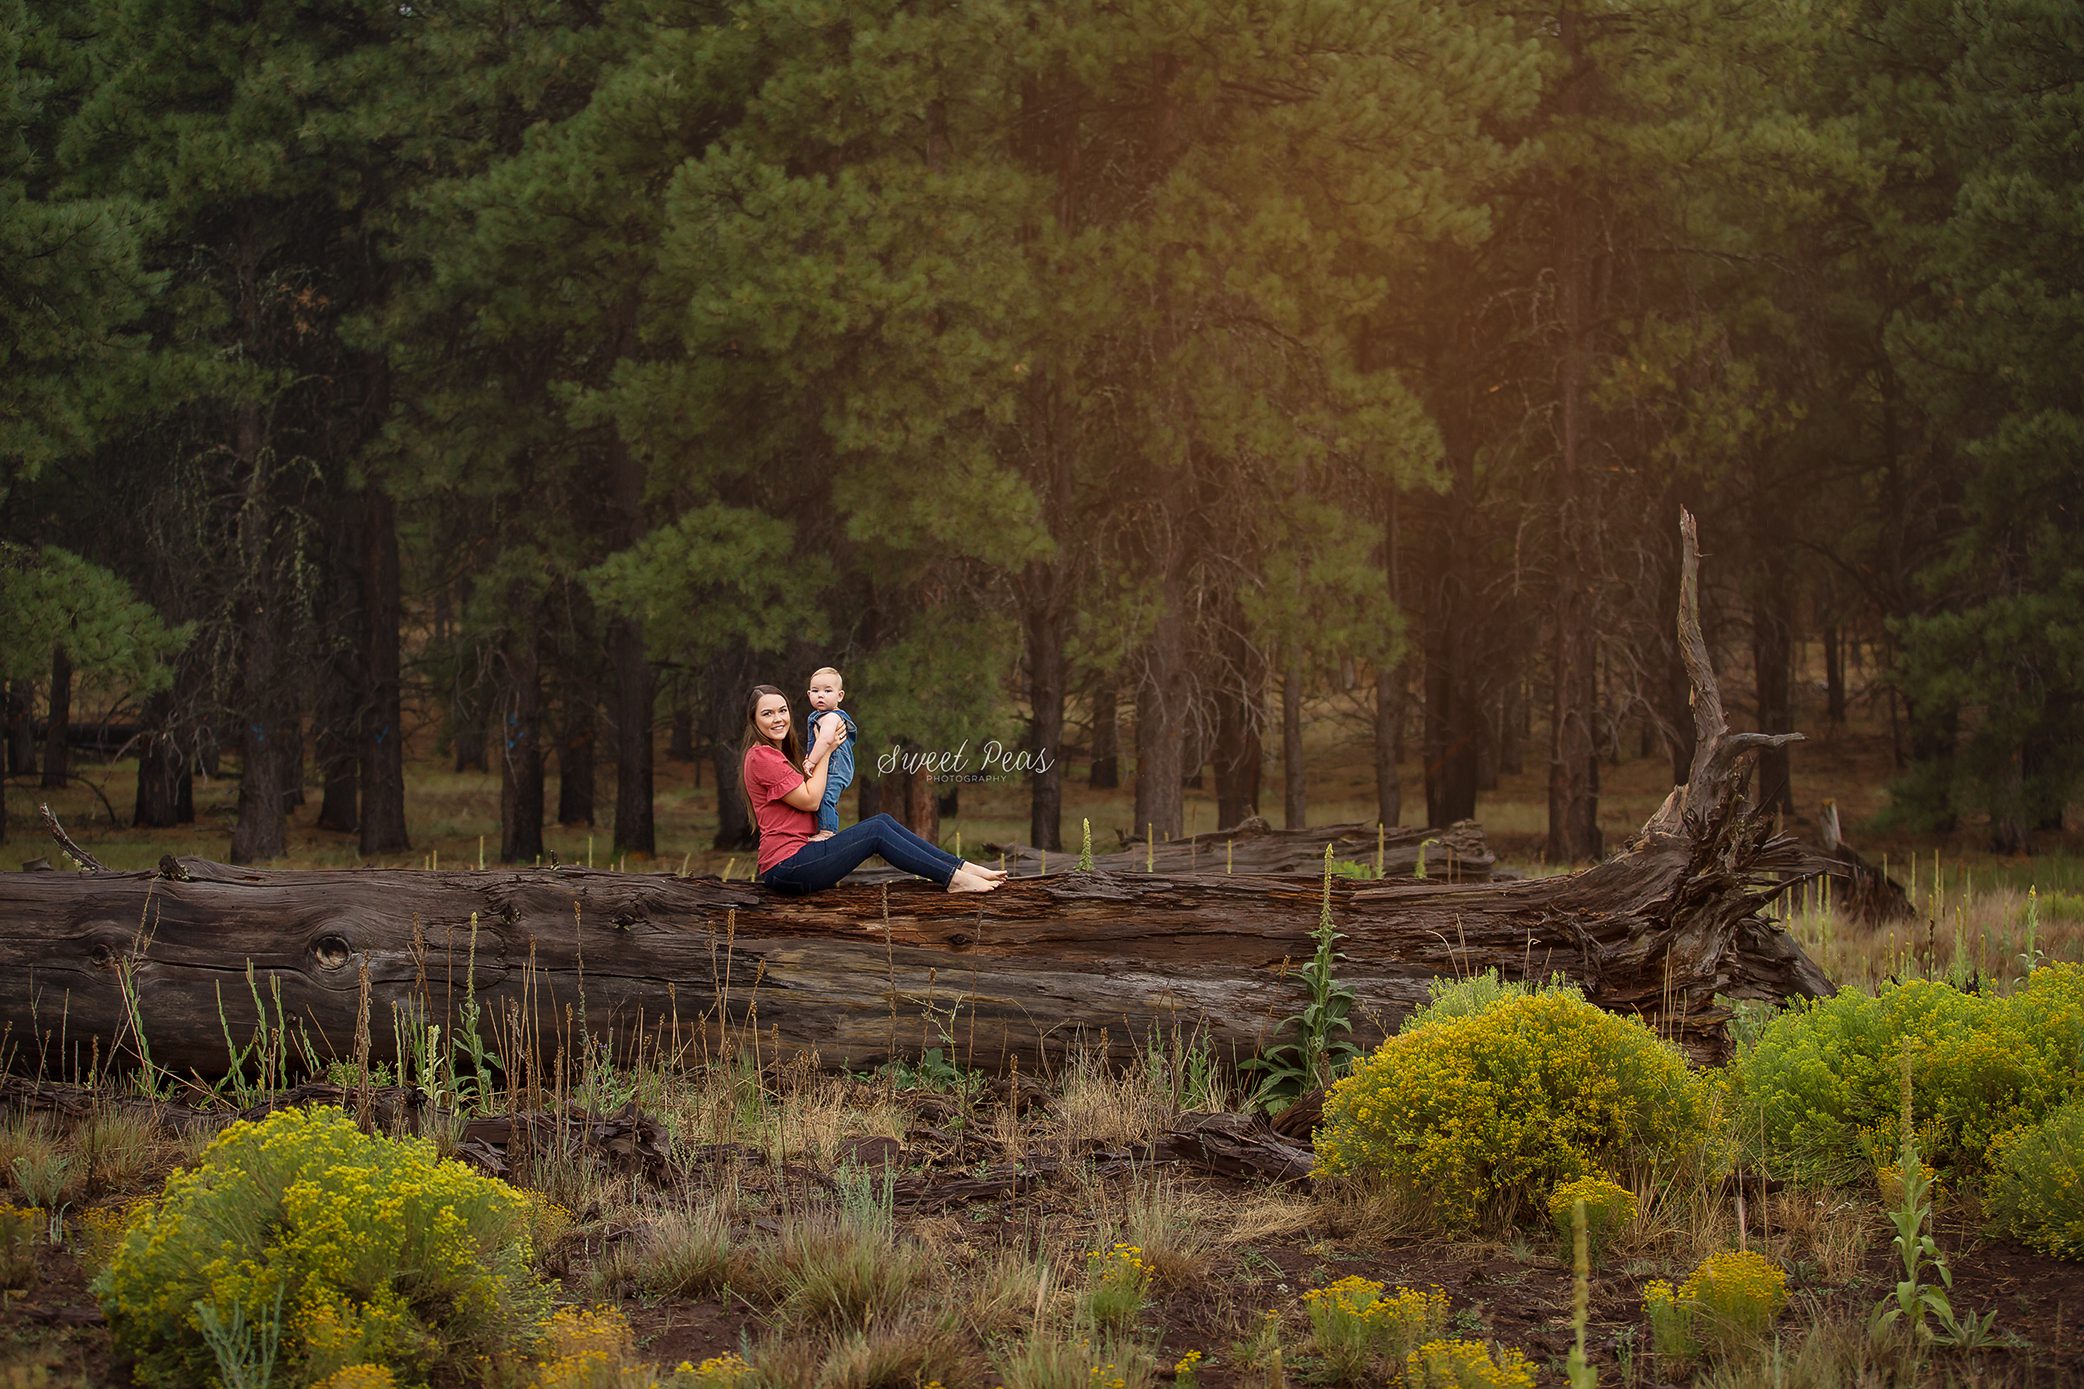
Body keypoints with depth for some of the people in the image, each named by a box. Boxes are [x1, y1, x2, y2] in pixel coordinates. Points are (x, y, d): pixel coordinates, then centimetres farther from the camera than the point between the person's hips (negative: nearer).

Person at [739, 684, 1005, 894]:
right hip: (787, 867, -10)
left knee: (882, 821, 4)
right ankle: (954, 879, -8)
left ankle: (962, 868, 1)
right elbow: (810, 800, -15)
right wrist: (826, 751, -6)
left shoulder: (777, 753, 20)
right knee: (876, 831, -10)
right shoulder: (761, 757, -13)